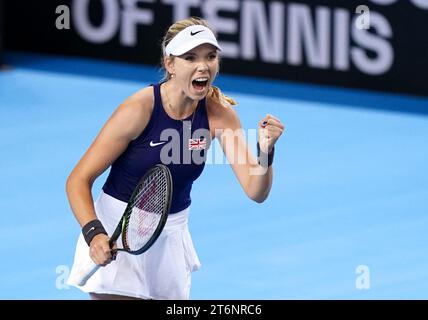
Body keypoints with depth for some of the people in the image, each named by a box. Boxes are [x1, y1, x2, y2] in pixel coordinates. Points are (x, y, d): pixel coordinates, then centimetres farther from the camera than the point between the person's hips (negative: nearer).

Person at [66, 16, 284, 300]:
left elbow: (256, 192, -14)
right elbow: (78, 181, -17)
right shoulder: (140, 109, -21)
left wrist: (266, 150, -33)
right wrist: (94, 233, -33)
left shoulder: (219, 113, -9)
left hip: (171, 237, 5)